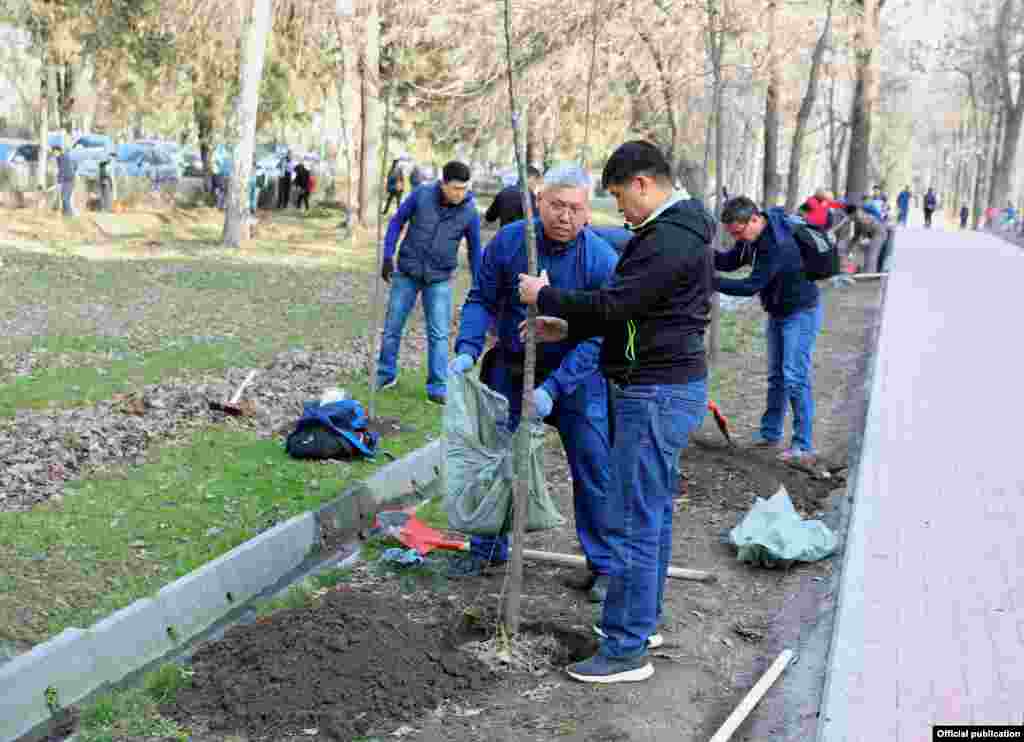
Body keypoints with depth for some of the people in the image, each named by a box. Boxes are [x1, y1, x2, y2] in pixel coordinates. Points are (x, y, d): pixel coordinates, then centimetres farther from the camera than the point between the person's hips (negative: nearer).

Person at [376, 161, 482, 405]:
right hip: (407, 273, 1)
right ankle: (386, 374, 26)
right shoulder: (422, 194, -13)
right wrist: (388, 257, -5)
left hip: (439, 280, -1)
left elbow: (475, 250, 1)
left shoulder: (470, 212, -11)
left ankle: (438, 387, 6)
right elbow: (397, 221, 0)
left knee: (438, 335, -3)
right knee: (392, 327, 8)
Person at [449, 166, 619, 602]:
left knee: (593, 471, 0)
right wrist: (468, 350, -21)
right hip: (512, 368, 3)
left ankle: (602, 566, 14)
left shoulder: (602, 259, -20)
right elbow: (482, 300, -4)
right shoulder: (508, 241, -13)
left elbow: (596, 338, -20)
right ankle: (487, 549, 28)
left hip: (576, 374, -2)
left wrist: (553, 388, -28)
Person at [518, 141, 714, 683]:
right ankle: (642, 622, 32)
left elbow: (613, 303, -22)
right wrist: (569, 327, 11)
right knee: (654, 513, 19)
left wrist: (544, 297, -8)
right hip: (663, 391, 11)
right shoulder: (674, 231, 16)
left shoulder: (670, 240, -19)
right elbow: (629, 307, 19)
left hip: (657, 395, -11)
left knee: (633, 522, -6)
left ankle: (627, 650, 1)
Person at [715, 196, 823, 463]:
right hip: (778, 312, 9)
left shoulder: (778, 244, -32)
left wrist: (712, 282, -31)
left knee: (795, 378, -10)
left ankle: (803, 445, -4)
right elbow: (730, 261, 5)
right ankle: (770, 434, 24)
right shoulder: (752, 236, -4)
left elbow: (751, 286, -32)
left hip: (800, 313, -9)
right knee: (776, 376, 14)